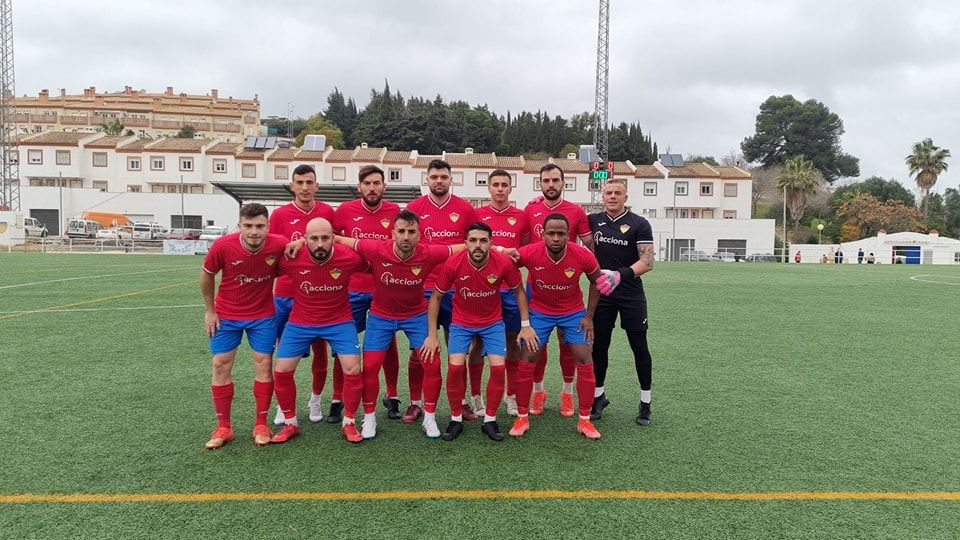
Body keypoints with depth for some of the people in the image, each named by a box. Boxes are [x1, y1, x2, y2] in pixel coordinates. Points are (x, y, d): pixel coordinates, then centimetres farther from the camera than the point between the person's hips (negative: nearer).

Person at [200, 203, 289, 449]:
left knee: (263, 365, 1)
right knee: (221, 366, 3)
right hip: (226, 315, 0)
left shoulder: (279, 245, -23)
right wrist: (209, 310, 1)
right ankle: (223, 427, 16)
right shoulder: (223, 246, -23)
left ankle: (261, 424, 15)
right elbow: (206, 275, -4)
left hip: (263, 315, 0)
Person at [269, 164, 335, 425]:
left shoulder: (327, 212, 2)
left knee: (320, 348, 9)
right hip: (286, 294, -1)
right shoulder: (280, 214, -1)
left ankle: (315, 401, 27)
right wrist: (270, 289, -3)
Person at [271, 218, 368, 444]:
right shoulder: (292, 260, -20)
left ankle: (349, 423, 13)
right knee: (281, 371, -1)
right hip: (300, 323, 1)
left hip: (339, 322, -1)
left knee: (353, 370, -10)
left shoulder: (349, 258, -21)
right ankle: (290, 424, 21)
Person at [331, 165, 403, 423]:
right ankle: (337, 401, 19)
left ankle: (392, 397, 25)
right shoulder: (345, 210, -3)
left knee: (388, 344, 9)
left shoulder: (395, 211, -2)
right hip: (353, 289, 0)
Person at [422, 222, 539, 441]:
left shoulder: (503, 263, -22)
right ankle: (456, 420, 8)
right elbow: (436, 297, -8)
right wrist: (432, 335, -9)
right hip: (461, 322, 0)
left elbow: (519, 291, -2)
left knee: (499, 367, -11)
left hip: (493, 322, 1)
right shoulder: (453, 264, -22)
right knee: (455, 367, -14)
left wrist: (525, 325, -3)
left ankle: (490, 420, 9)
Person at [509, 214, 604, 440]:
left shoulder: (583, 256, -24)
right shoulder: (529, 253, -27)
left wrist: (589, 315, -4)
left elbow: (597, 281, -3)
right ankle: (522, 418, 11)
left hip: (573, 312, 1)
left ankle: (584, 420, 11)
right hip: (539, 311, 0)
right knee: (527, 360, -4)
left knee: (585, 361, -3)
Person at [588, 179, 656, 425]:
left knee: (639, 347, 4)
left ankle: (645, 402, 18)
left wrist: (621, 275, -28)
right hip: (601, 294, 3)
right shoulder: (594, 220, 5)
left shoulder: (639, 224, -5)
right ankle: (599, 396, 26)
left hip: (631, 295, -2)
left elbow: (648, 261, -13)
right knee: (599, 345, 9)